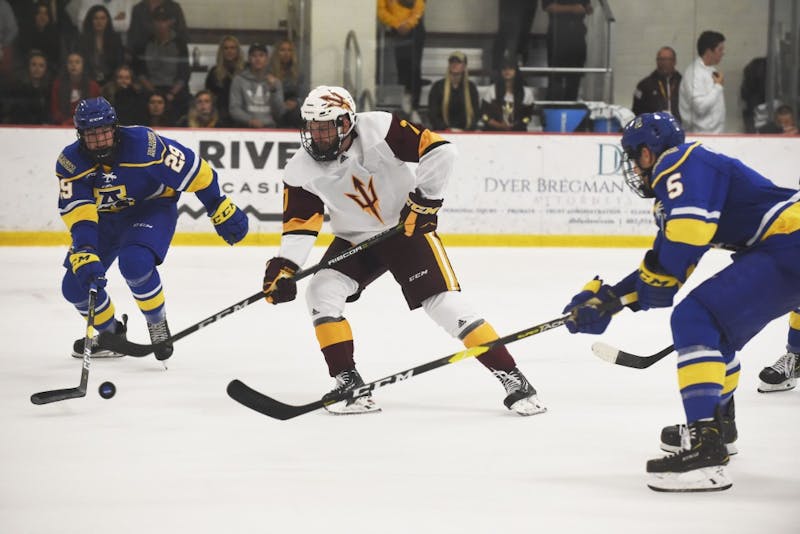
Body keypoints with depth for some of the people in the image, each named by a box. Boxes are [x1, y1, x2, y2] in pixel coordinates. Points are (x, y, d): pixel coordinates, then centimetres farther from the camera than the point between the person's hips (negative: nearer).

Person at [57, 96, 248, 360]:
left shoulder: (143, 143, -30)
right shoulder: (70, 162, -20)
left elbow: (195, 171, -21)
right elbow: (78, 214, -27)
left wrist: (222, 211, -14)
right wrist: (84, 254, -43)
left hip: (152, 210, -4)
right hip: (104, 219, 4)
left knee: (135, 263, -33)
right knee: (75, 286, -2)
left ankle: (158, 324, -7)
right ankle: (111, 335, 25)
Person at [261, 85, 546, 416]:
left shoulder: (379, 131, -26)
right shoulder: (301, 172, -14)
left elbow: (440, 150, -26)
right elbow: (300, 223, -7)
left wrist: (424, 199, -23)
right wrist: (283, 267, -20)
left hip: (408, 227, -4)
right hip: (355, 239, 4)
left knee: (444, 303, -14)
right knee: (321, 293, -18)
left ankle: (513, 380, -9)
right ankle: (349, 386, -9)